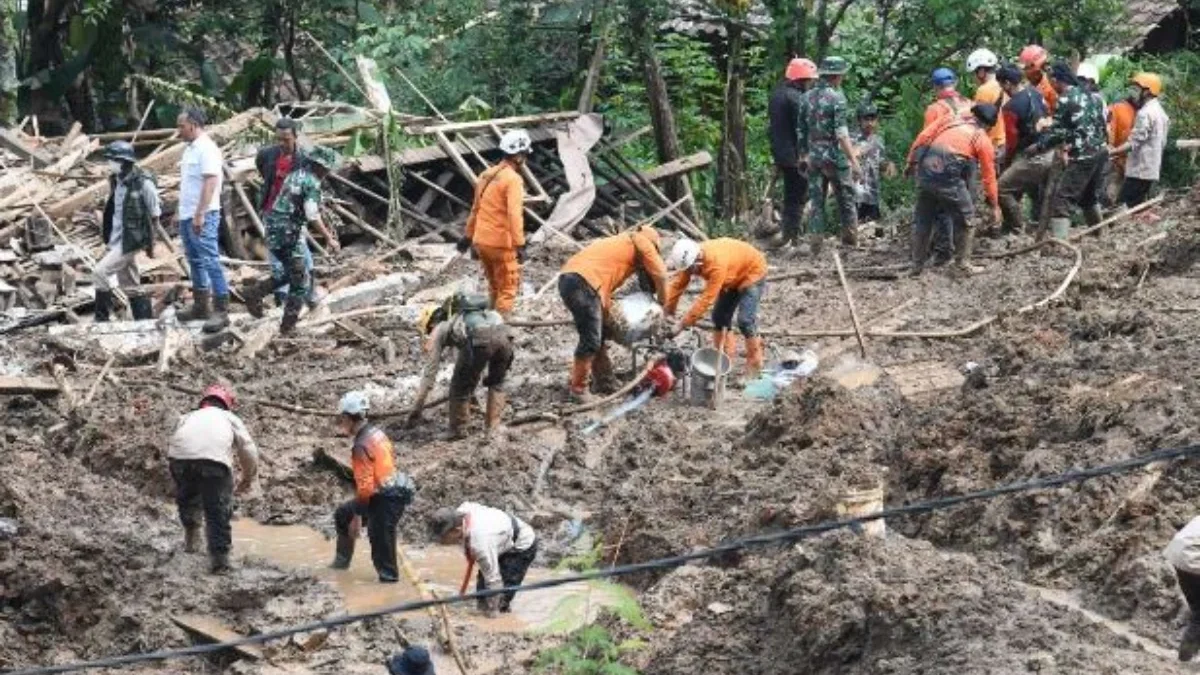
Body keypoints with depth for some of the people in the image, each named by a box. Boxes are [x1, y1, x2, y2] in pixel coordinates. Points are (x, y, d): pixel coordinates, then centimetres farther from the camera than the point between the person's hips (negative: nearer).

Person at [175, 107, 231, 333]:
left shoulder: (206, 149, -14)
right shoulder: (190, 148, 15)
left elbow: (210, 183, -22)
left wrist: (200, 215, -27)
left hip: (203, 217, -10)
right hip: (187, 216, 10)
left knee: (210, 261, -12)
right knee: (195, 262, 15)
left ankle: (221, 311, -13)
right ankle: (200, 306, 23)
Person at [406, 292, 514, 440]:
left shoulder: (439, 329, 28)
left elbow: (430, 371, 25)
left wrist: (416, 408, 30)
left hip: (481, 341, -6)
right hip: (504, 333, 6)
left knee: (460, 385, 18)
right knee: (496, 383, 30)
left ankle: (456, 430, 29)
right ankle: (493, 429, 26)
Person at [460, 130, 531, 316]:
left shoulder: (487, 175, 12)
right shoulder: (513, 179, -14)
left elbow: (476, 209, 21)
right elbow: (514, 214, -25)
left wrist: (469, 236, 30)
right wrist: (520, 245, -28)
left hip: (481, 241, 8)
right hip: (501, 243, -8)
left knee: (494, 287, 20)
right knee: (508, 289, 0)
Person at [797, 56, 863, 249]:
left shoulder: (807, 98, 7)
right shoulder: (836, 97, -12)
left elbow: (801, 131, 12)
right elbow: (841, 133, -18)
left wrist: (803, 155, 22)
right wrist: (854, 161, -19)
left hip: (814, 157, 5)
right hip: (835, 157, -5)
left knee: (817, 201, 7)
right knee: (846, 199, 7)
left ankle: (815, 241, 3)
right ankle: (850, 238, 10)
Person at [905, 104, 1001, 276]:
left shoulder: (951, 122, 19)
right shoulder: (984, 141, 10)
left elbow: (923, 137, 11)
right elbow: (989, 177, 12)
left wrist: (911, 162, 18)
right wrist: (995, 205, 20)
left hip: (925, 171, 4)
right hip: (948, 176, -4)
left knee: (923, 219, 18)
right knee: (965, 219, 14)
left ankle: (917, 266, 24)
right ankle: (964, 265, 15)